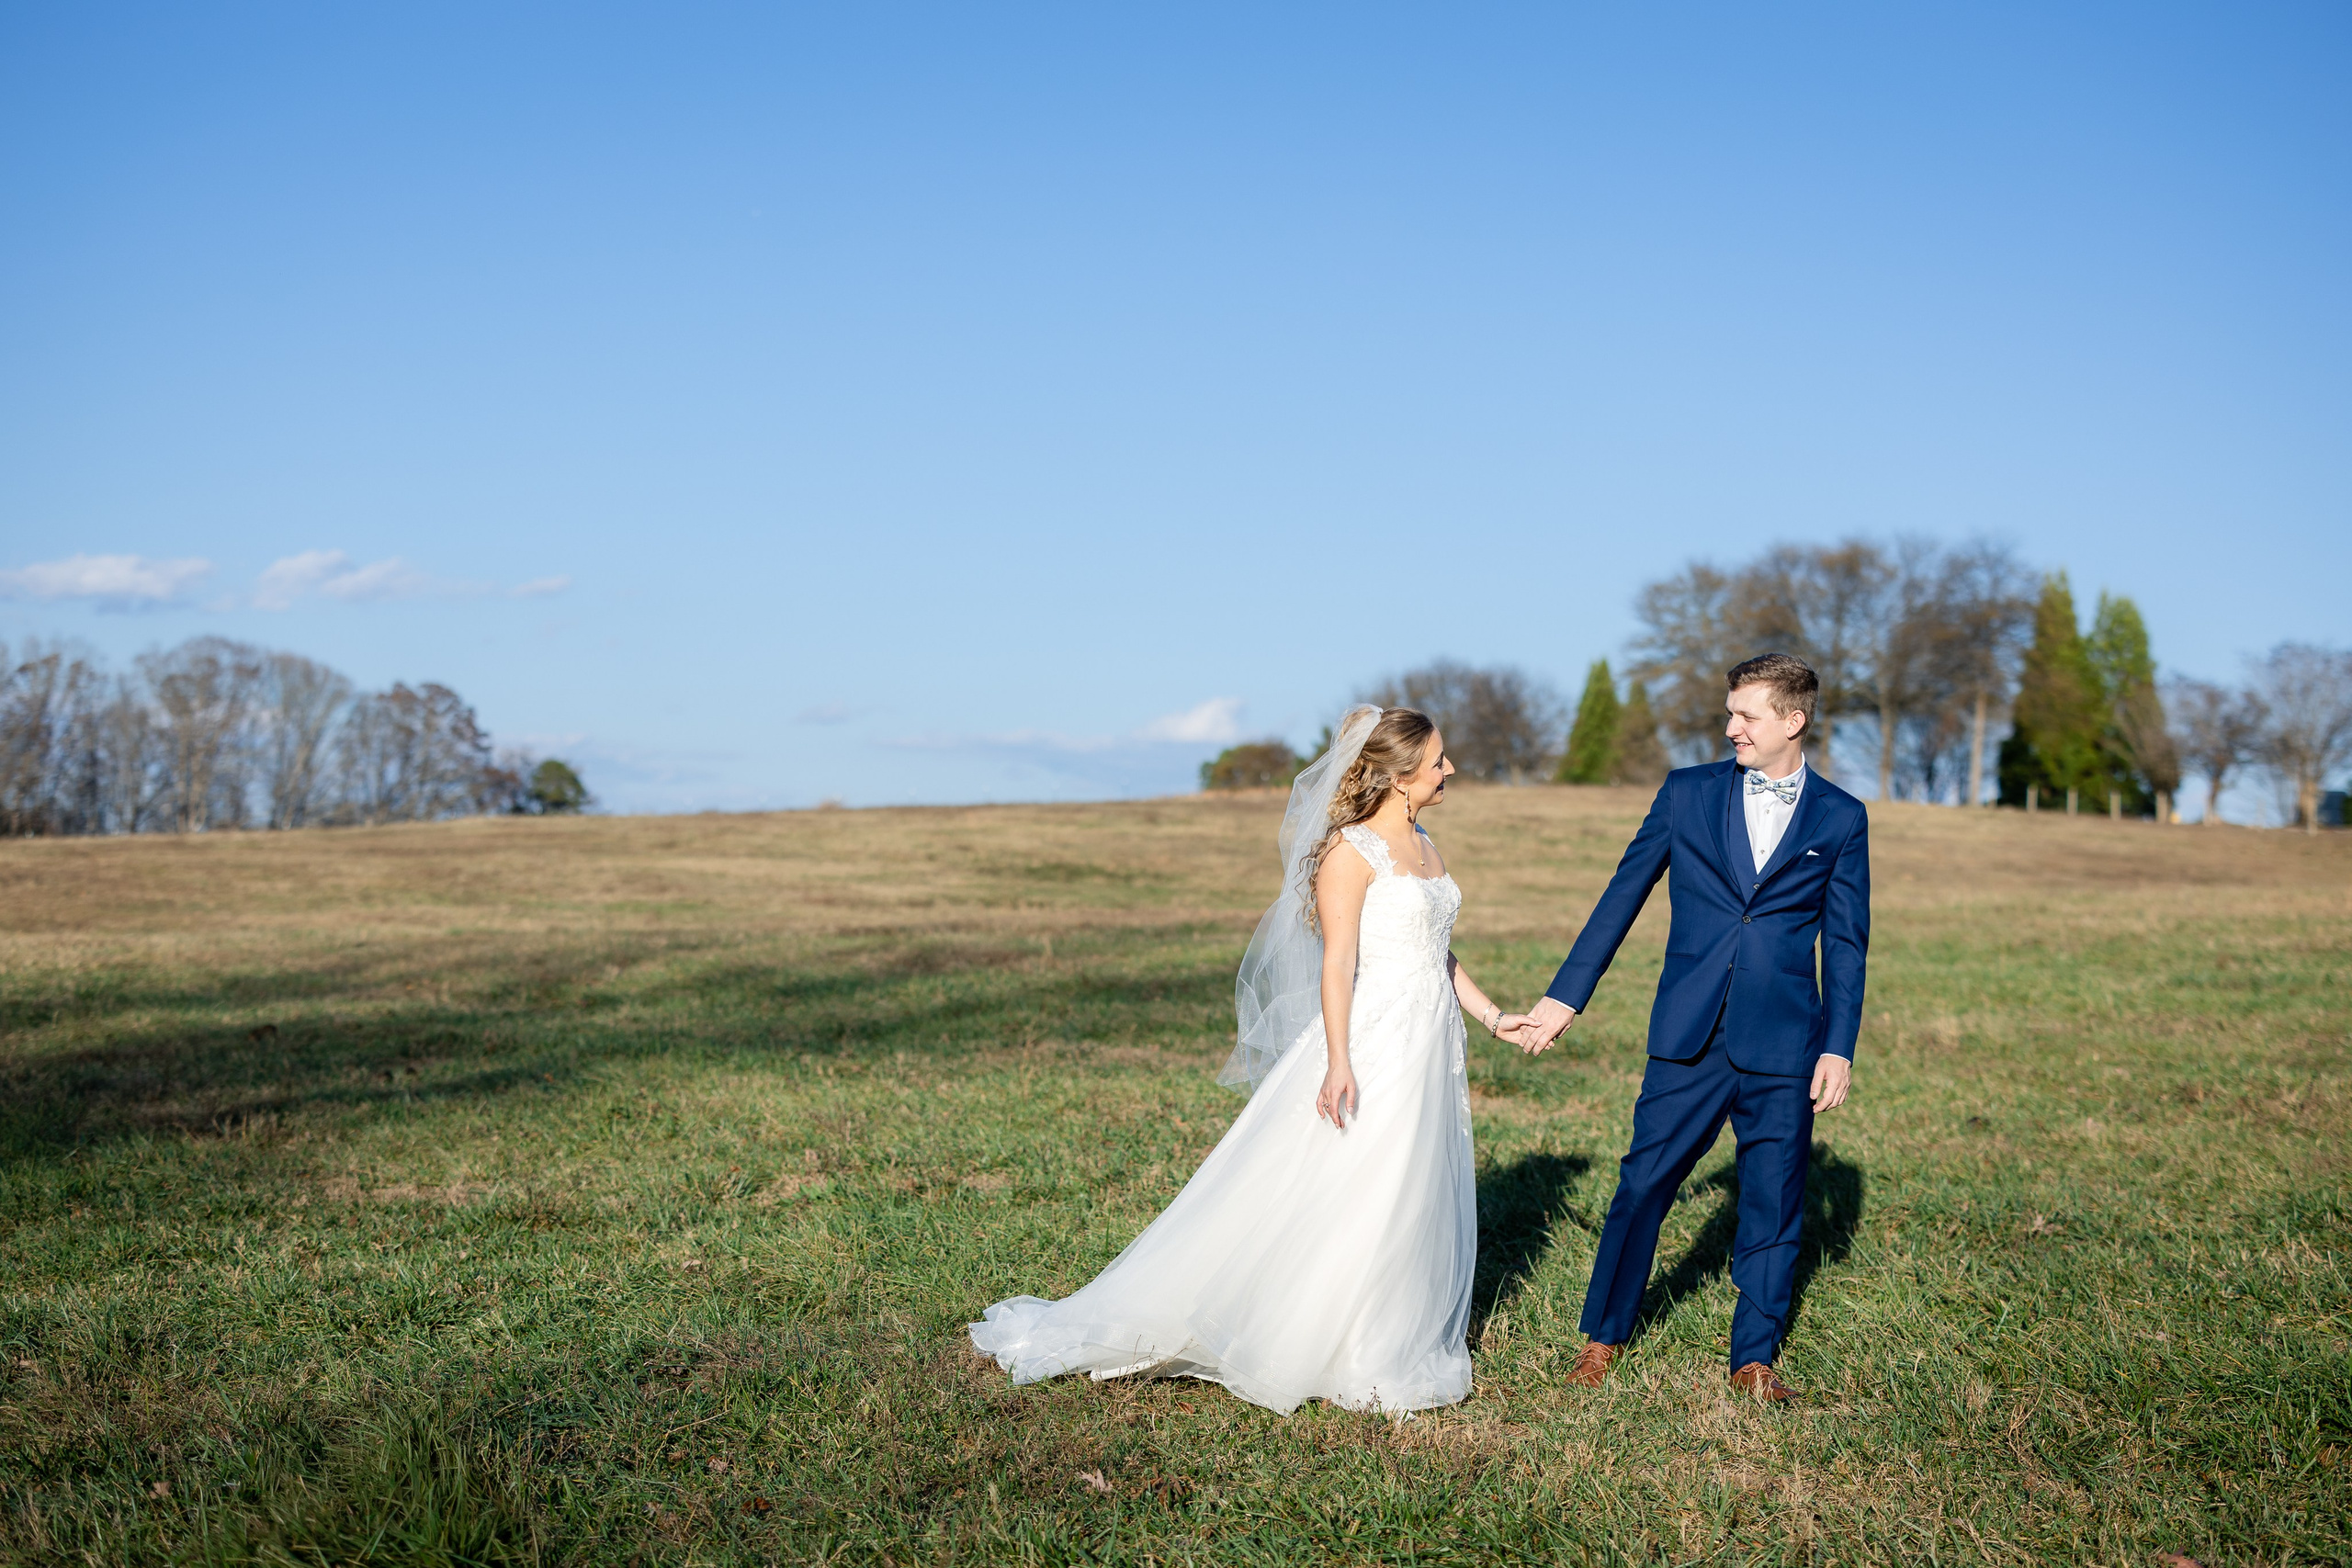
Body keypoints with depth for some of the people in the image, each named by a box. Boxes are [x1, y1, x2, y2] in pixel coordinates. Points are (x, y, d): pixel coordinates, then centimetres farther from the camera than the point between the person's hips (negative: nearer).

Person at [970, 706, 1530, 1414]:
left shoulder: (1424, 848, 14)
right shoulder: (1349, 851, -13)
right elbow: (1336, 962, -19)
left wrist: (1491, 1015, 16)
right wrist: (1338, 1061, -26)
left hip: (1427, 1056, 9)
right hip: (1371, 1046, -9)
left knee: (1412, 1206, 12)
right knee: (1336, 1200, -5)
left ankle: (1385, 1350, 22)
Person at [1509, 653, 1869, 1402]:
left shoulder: (1840, 818, 4)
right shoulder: (1687, 793, 5)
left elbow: (1846, 942, 4)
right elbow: (1623, 896, 8)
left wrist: (1839, 1049, -2)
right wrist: (1565, 996, 6)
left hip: (1783, 1045, 0)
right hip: (1689, 1037, 0)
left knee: (1773, 1201, 6)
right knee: (1644, 1181, 3)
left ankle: (1754, 1358, 19)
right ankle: (1602, 1336, 18)